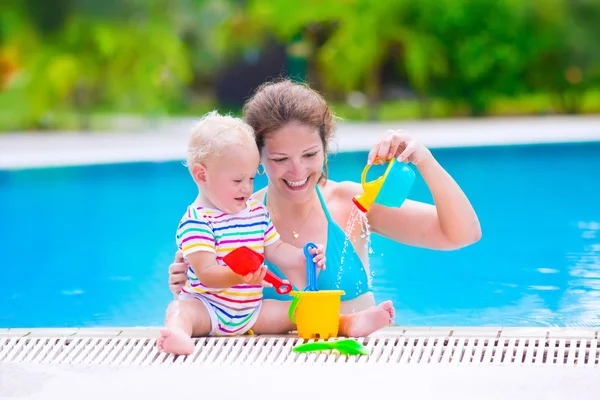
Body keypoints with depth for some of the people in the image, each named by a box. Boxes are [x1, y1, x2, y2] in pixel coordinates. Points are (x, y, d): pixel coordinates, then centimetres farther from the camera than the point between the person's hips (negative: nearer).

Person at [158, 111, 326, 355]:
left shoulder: (257, 211, 9)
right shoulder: (195, 222, -16)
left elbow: (275, 250, 18)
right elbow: (207, 273, -25)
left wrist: (304, 258, -1)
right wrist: (239, 276, -42)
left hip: (251, 310, 7)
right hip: (207, 309, -7)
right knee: (180, 310, -36)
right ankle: (177, 334, -63)